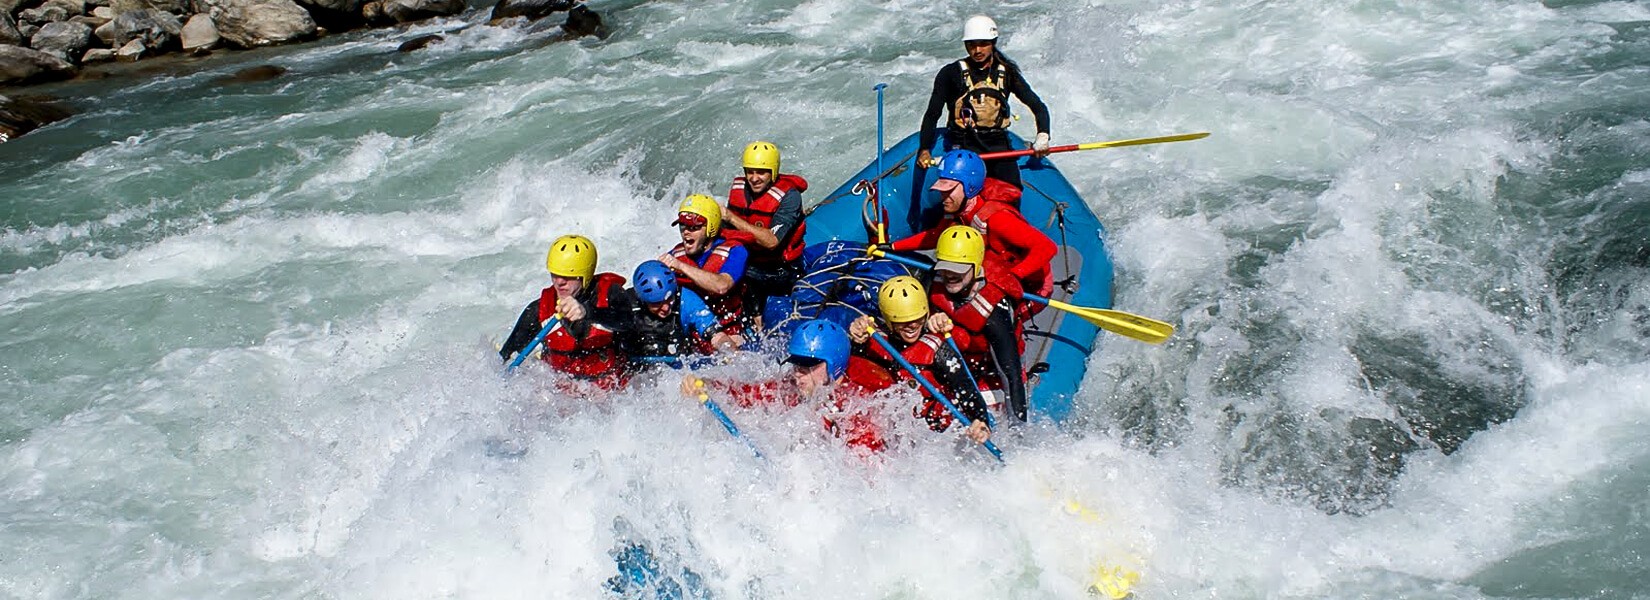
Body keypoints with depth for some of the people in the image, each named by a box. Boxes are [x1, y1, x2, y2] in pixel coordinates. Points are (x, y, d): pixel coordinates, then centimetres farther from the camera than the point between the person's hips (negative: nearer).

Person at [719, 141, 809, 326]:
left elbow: (771, 241, -28)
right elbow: (726, 231, 11)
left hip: (782, 270, -4)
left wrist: (732, 217, -28)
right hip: (749, 267, 4)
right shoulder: (738, 188, -1)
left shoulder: (789, 196, -19)